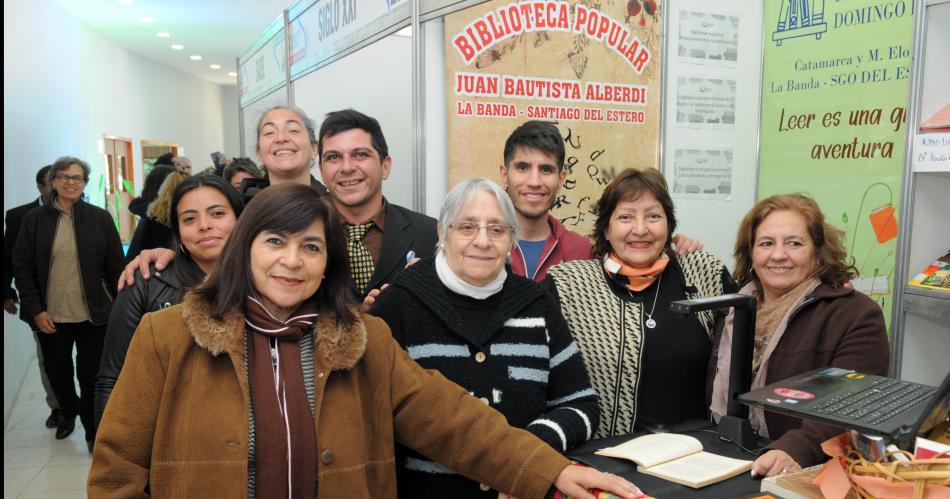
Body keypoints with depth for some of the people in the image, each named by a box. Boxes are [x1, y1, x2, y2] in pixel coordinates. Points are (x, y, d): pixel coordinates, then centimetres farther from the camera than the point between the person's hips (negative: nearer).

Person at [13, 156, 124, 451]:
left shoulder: (100, 219, -1)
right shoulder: (34, 219, 0)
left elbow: (116, 266, 0)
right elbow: (22, 267, 1)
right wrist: (36, 310, -7)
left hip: (92, 315, -1)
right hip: (50, 316, 2)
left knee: (91, 376, 4)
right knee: (58, 374, 16)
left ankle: (92, 428, 23)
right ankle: (69, 413, 43)